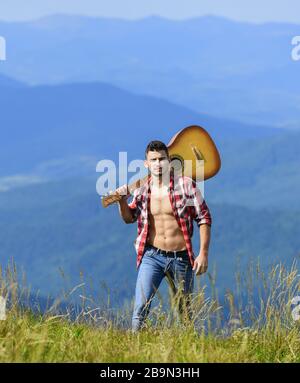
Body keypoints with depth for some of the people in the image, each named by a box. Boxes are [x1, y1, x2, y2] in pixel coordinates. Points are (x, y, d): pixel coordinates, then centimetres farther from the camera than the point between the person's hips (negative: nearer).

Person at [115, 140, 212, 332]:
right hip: (152, 255, 1)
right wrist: (123, 201, -2)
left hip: (181, 257, -1)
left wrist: (203, 253, -7)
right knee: (141, 307, -14)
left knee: (185, 312, 11)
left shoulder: (186, 185, -5)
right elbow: (129, 218, 19)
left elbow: (204, 218, -1)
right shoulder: (142, 190, 2)